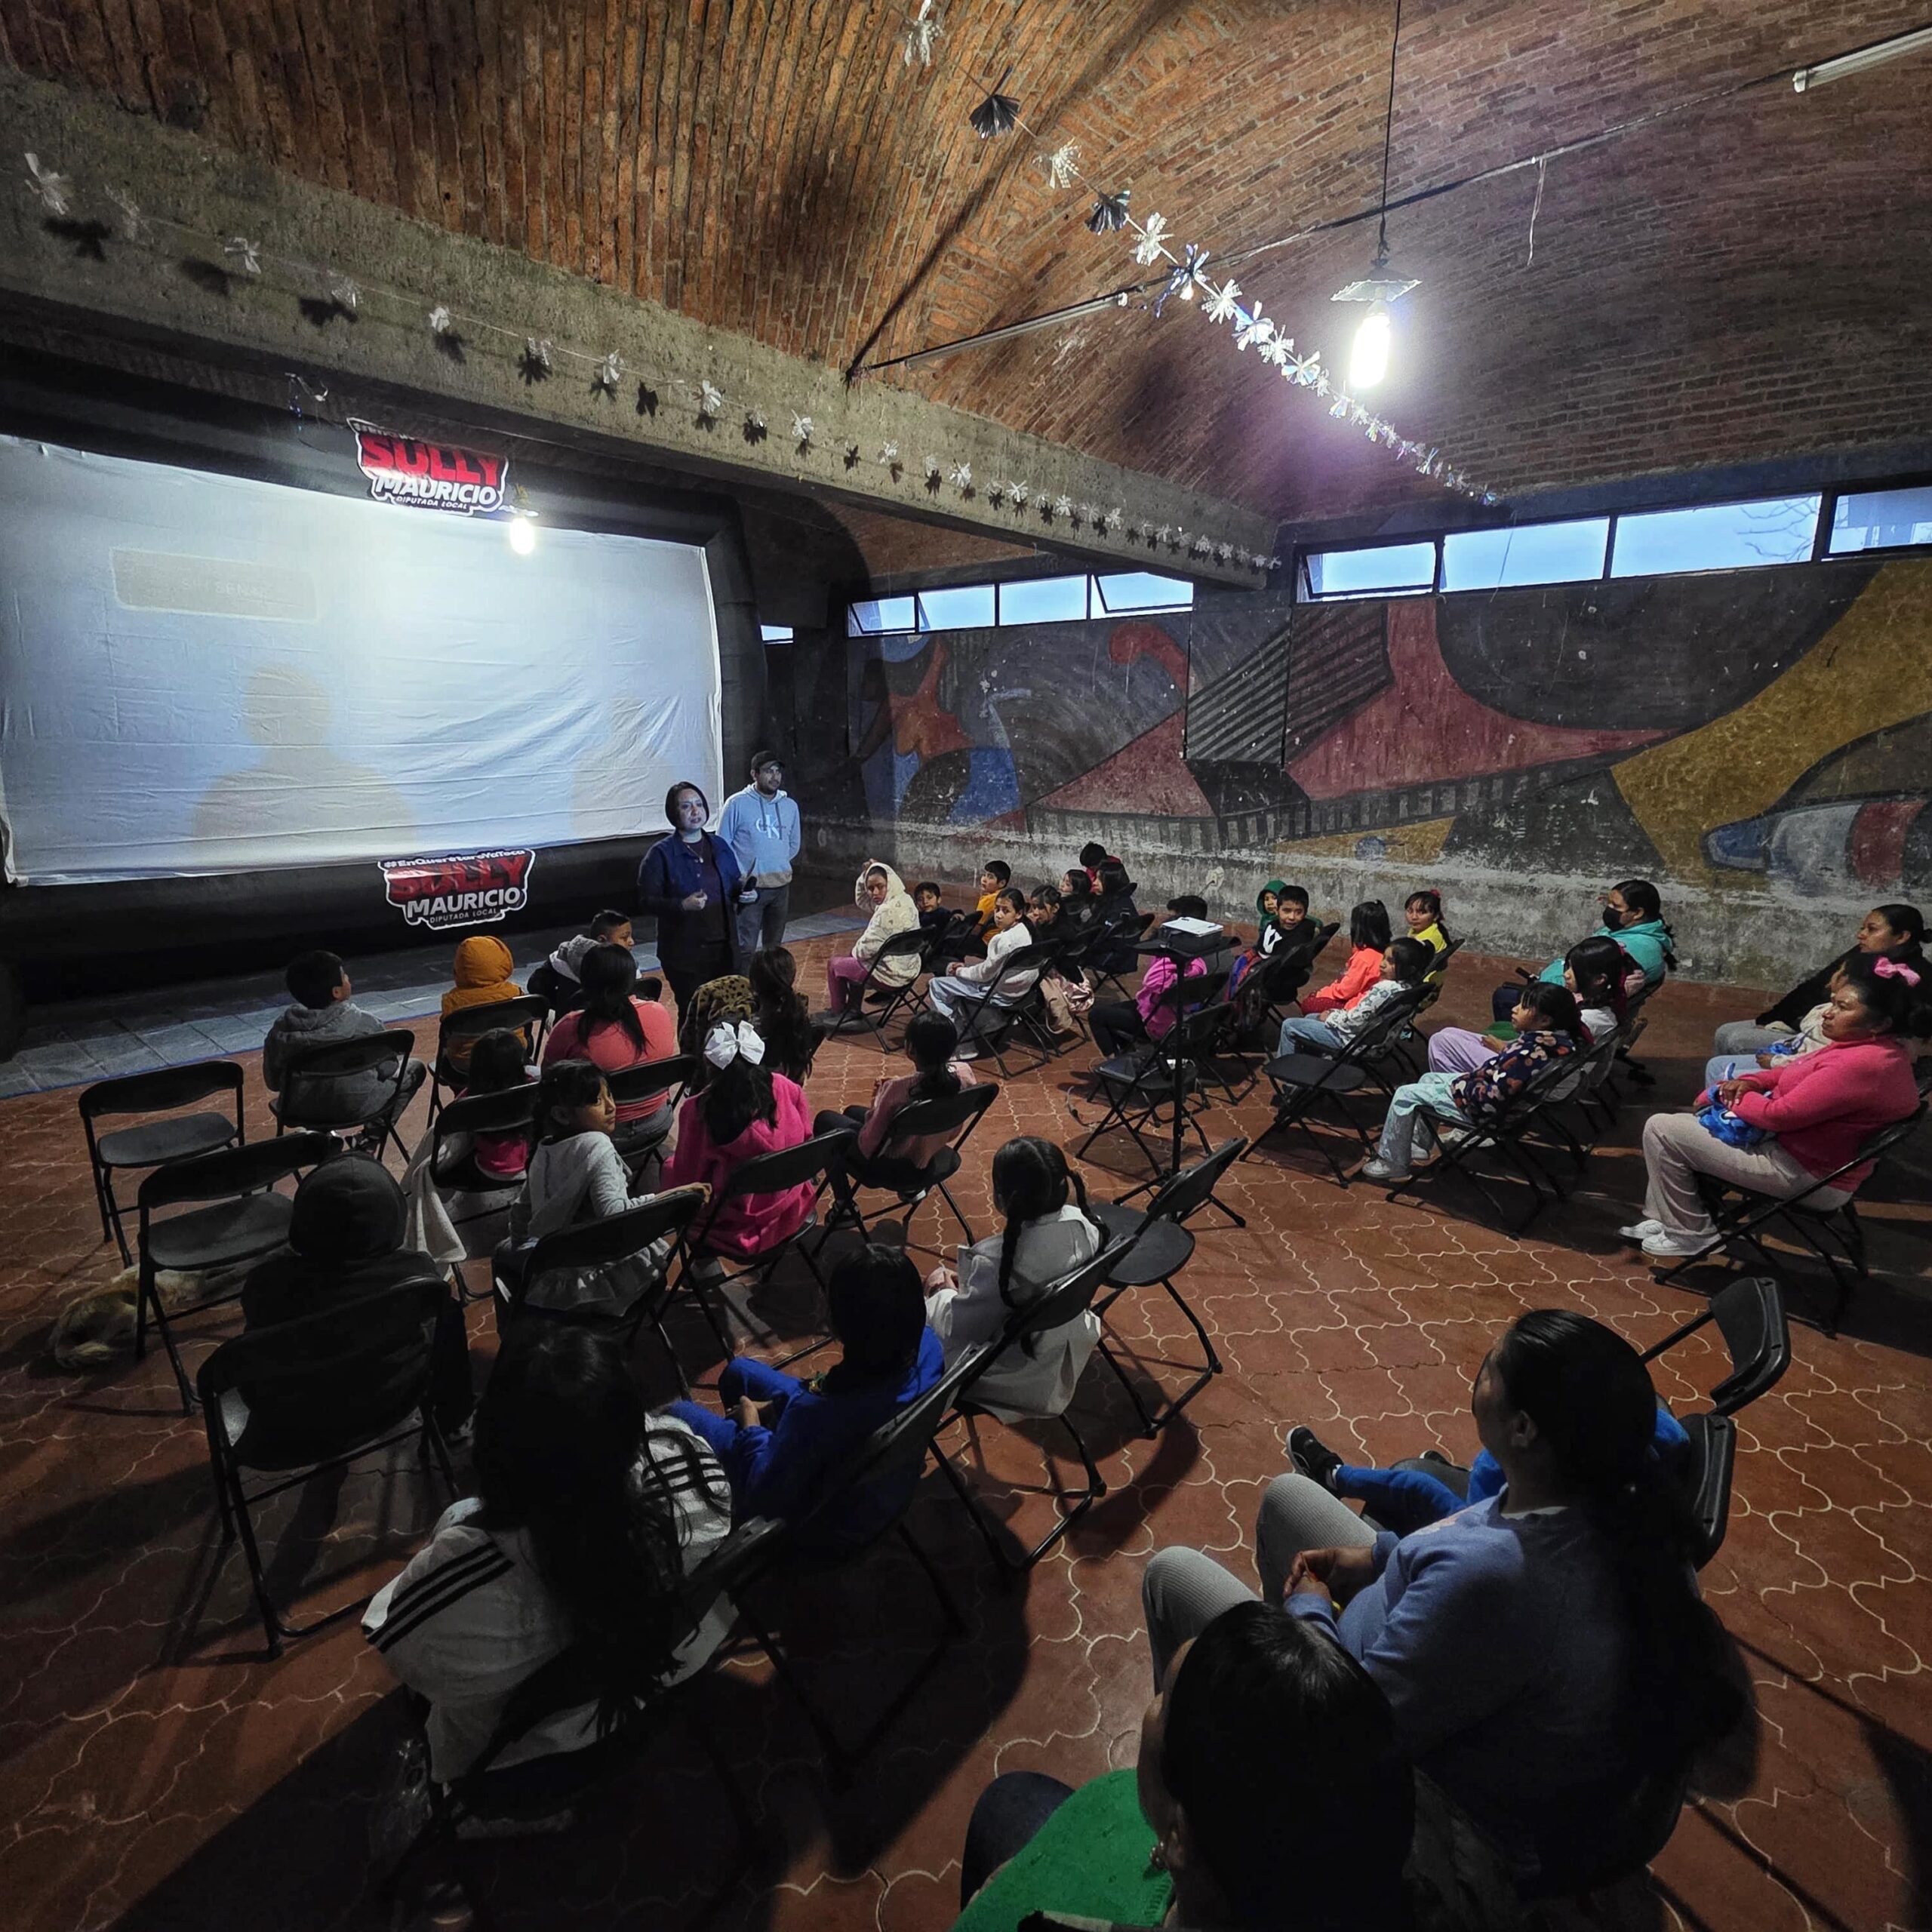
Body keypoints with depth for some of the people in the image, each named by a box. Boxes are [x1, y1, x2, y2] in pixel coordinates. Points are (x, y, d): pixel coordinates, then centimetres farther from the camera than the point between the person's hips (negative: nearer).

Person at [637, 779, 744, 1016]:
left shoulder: (719, 846, 10)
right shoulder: (661, 854, -7)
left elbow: (734, 886, 21)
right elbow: (646, 901, -10)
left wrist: (743, 891, -2)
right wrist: (683, 905, -24)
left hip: (724, 948, 5)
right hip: (685, 952, -5)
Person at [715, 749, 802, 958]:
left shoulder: (790, 806, 6)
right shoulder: (737, 804, -7)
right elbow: (722, 845, -4)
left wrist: (778, 865, 12)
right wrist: (738, 880, -13)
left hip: (781, 886, 5)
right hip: (749, 887, -5)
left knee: (774, 947, 15)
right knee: (745, 948, -9)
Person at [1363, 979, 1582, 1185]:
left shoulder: (1531, 1052, -35)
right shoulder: (1559, 1038, -9)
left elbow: (1492, 1099, -33)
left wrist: (1461, 1085, -18)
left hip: (1484, 1108, -10)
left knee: (1405, 1095, -2)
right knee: (1429, 1079, 25)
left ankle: (1391, 1165, 10)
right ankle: (1418, 1146, 35)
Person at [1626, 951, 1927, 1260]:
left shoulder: (1860, 1065, -30)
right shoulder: (1884, 1048, 4)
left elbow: (1778, 1115, -27)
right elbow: (1799, 1070, 16)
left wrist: (1729, 1095, -9)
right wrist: (1751, 1081, -2)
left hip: (1804, 1175, -11)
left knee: (1661, 1129, -11)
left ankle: (1690, 1233, 6)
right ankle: (1666, 1219, 22)